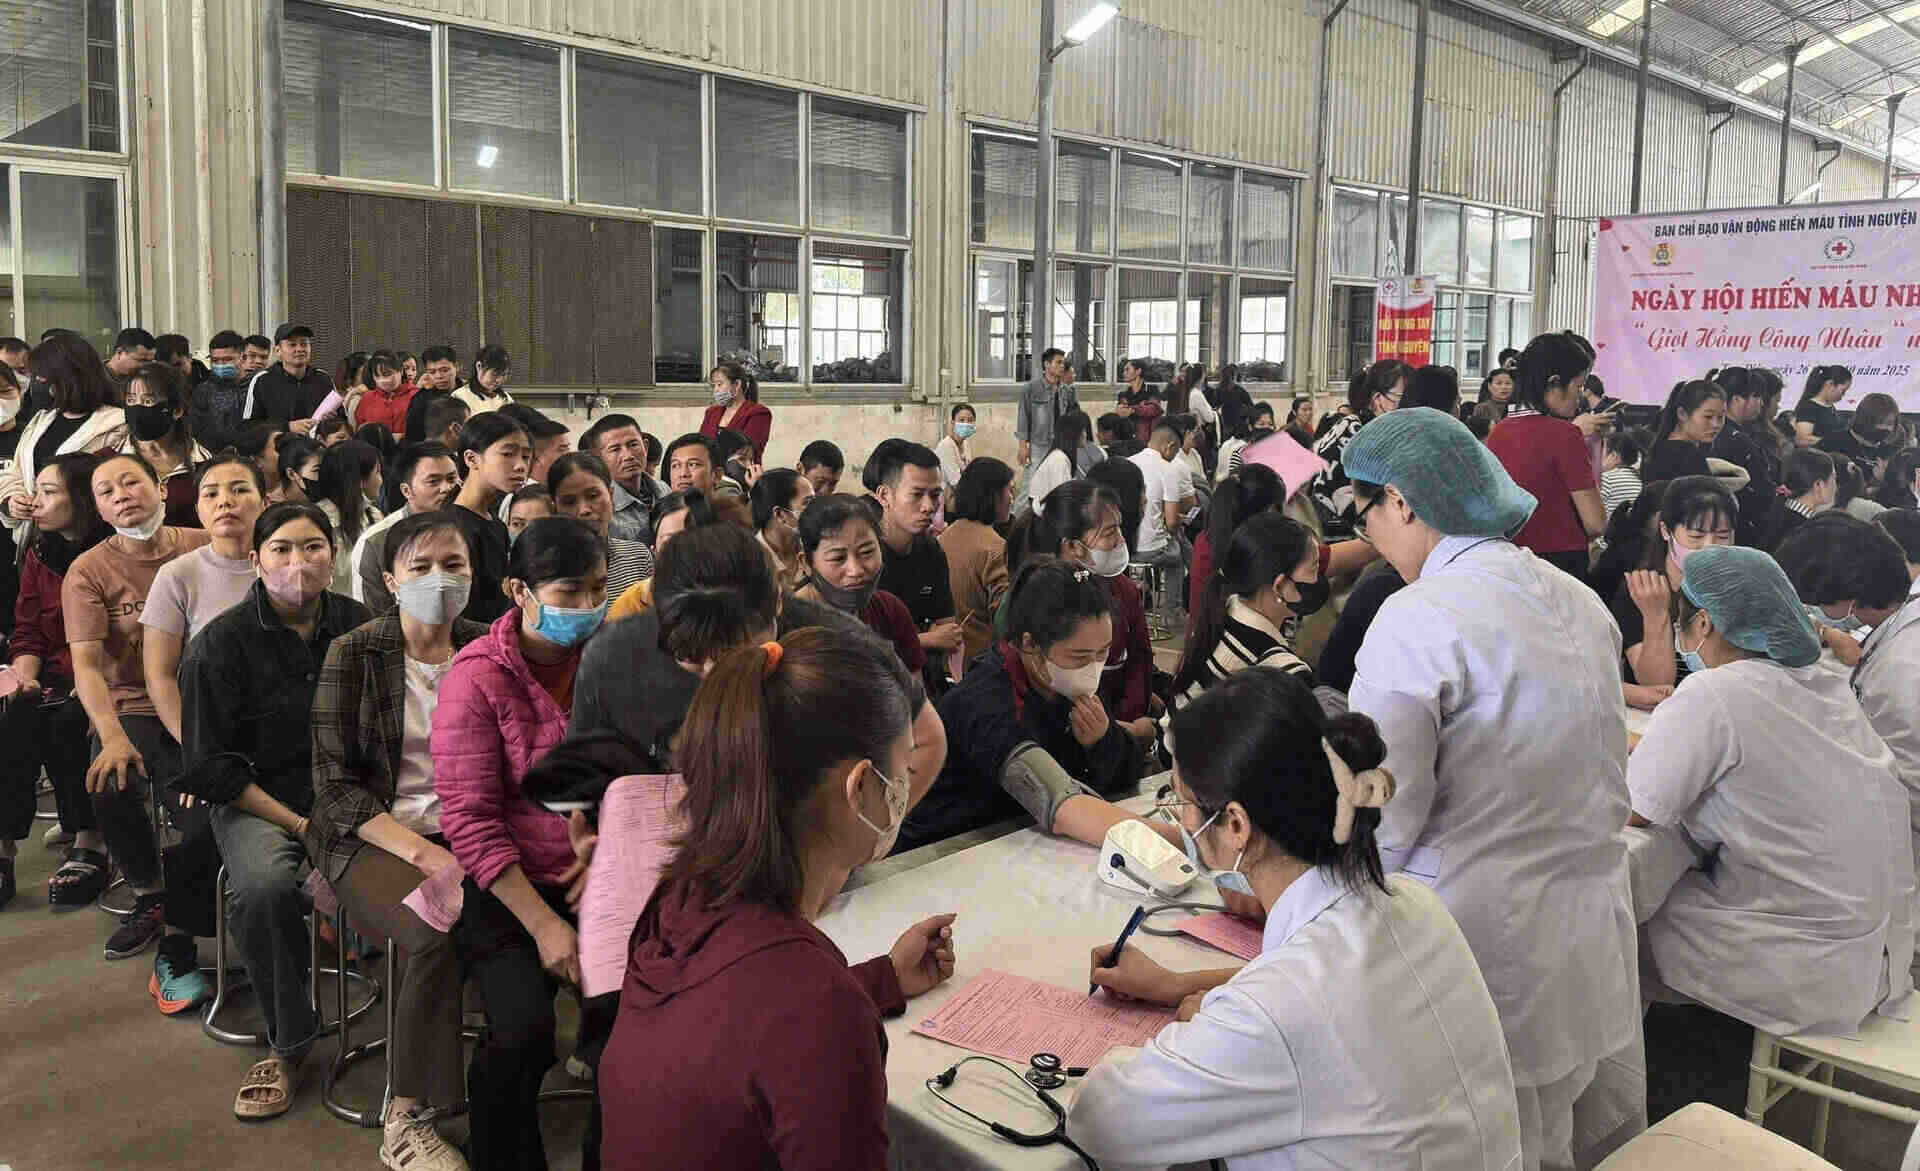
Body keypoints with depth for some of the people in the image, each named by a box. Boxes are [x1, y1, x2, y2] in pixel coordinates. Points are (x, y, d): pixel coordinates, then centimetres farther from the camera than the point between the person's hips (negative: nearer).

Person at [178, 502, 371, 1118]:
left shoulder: (359, 626, 4)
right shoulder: (220, 644, -5)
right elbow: (209, 764, -5)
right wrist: (298, 823, -12)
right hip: (260, 800, -2)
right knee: (262, 884, -34)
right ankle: (290, 1041, -10)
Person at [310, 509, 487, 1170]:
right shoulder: (353, 656, -2)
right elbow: (335, 784, -6)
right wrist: (420, 852, -17)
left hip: (464, 832, 3)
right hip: (370, 837, -3)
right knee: (438, 929, -32)